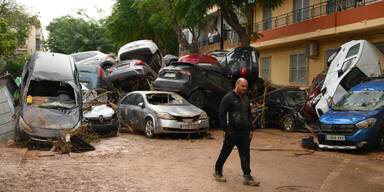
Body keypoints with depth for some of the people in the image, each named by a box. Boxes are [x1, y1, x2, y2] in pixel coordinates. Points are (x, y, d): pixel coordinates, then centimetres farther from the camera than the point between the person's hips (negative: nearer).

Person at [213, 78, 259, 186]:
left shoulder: (246, 99, 13)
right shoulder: (228, 98, -8)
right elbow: (222, 115, -11)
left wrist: (250, 129, 14)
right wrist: (226, 130, -13)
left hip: (244, 133, 6)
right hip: (232, 132, -5)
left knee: (245, 155, 3)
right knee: (225, 153, 7)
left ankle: (247, 177, 7)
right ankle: (218, 172, 24)